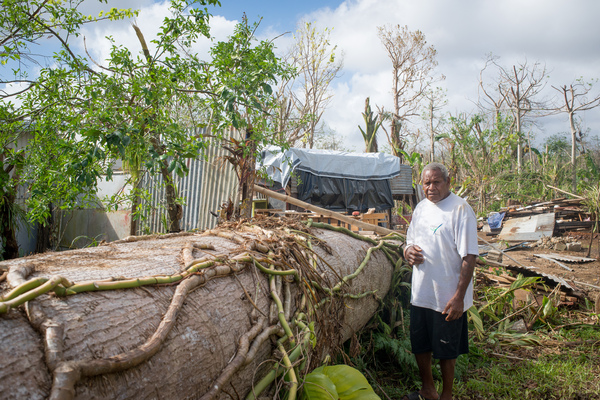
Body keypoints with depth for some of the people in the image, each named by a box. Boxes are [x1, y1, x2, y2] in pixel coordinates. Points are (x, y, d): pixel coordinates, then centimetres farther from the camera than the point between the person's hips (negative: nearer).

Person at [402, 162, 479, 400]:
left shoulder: (460, 209, -14)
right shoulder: (421, 207, 8)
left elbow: (469, 257, -18)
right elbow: (410, 241, 19)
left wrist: (459, 297, -21)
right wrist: (408, 251, -6)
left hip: (447, 298, -7)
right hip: (420, 293, 7)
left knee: (446, 352, 10)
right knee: (419, 345, 19)